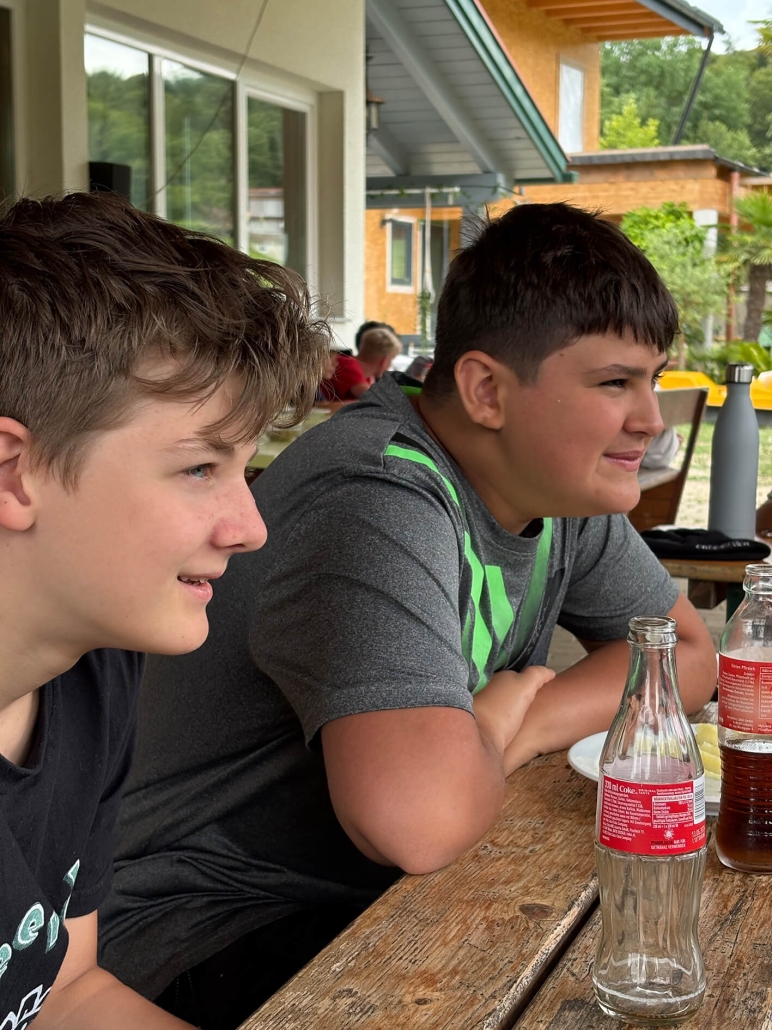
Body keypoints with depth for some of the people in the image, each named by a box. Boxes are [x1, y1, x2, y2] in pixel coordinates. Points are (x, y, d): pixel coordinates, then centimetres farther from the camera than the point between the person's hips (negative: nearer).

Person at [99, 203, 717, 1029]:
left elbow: (686, 654, 6)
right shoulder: (378, 505, -29)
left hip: (384, 897, 8)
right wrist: (498, 721, -18)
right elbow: (420, 819, -41)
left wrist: (519, 730, -12)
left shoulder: (565, 479, 1)